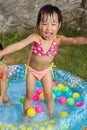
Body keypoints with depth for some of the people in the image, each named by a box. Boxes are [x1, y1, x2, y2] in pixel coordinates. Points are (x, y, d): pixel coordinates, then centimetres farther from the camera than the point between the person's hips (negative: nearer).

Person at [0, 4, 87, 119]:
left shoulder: (58, 39, -25)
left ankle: (51, 116, 35)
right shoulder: (35, 38, -31)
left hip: (46, 71, 1)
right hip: (32, 70, -1)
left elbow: (74, 40, -40)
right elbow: (19, 45, -39)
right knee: (29, 95, 13)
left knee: (49, 95, 10)